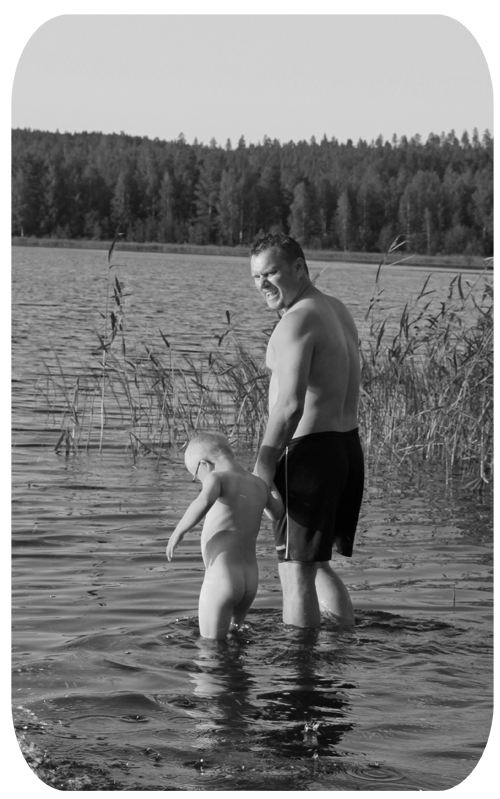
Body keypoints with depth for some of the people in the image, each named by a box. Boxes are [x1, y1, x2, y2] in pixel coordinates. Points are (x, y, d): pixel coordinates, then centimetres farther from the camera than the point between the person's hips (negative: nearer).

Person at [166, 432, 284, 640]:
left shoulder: (217, 478, -10)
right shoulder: (258, 484, 11)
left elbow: (205, 501, -33)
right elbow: (277, 513, 30)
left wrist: (179, 531, -24)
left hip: (221, 578, -7)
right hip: (250, 580, 7)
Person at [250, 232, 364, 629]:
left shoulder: (298, 321, -15)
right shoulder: (339, 311, 15)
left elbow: (290, 404, -25)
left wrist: (262, 467, -21)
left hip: (310, 449, -10)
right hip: (349, 446, 10)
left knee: (297, 570, -5)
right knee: (318, 566, 22)